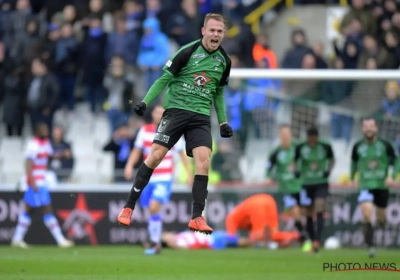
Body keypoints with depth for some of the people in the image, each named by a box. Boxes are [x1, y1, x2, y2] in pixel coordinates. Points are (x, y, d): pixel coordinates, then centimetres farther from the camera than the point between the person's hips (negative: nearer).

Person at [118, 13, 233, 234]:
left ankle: (197, 217, -9)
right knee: (155, 155, -9)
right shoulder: (187, 52, -8)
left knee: (203, 160, -14)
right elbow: (164, 79, -3)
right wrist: (145, 102, -12)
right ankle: (129, 207, 3)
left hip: (201, 117, 3)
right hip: (176, 110, -3)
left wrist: (223, 122, 17)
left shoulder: (224, 61, 8)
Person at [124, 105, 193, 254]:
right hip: (148, 178, 4)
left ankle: (154, 242, -10)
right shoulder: (144, 131, 4)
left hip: (164, 178, -4)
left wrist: (189, 174, -1)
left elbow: (183, 154, 4)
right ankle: (154, 242, 22)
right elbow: (136, 151, 9)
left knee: (154, 207, -20)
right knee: (151, 210, 6)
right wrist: (129, 165, -8)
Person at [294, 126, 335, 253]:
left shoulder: (325, 147, -7)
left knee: (319, 211, -17)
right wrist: (297, 170, -13)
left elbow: (331, 159, 10)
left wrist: (328, 170, -9)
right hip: (307, 184, 2)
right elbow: (295, 161, 8)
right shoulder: (300, 148, -6)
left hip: (321, 184, -2)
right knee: (309, 215, 5)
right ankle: (312, 242, 15)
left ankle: (317, 241, -24)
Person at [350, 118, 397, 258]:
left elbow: (395, 161, 3)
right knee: (366, 211, -22)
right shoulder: (358, 147, -1)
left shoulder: (385, 145, -5)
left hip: (382, 186, 1)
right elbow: (354, 162, 17)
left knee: (381, 217, 10)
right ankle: (370, 246, -17)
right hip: (365, 186, -1)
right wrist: (352, 178, 15)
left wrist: (392, 176, -11)